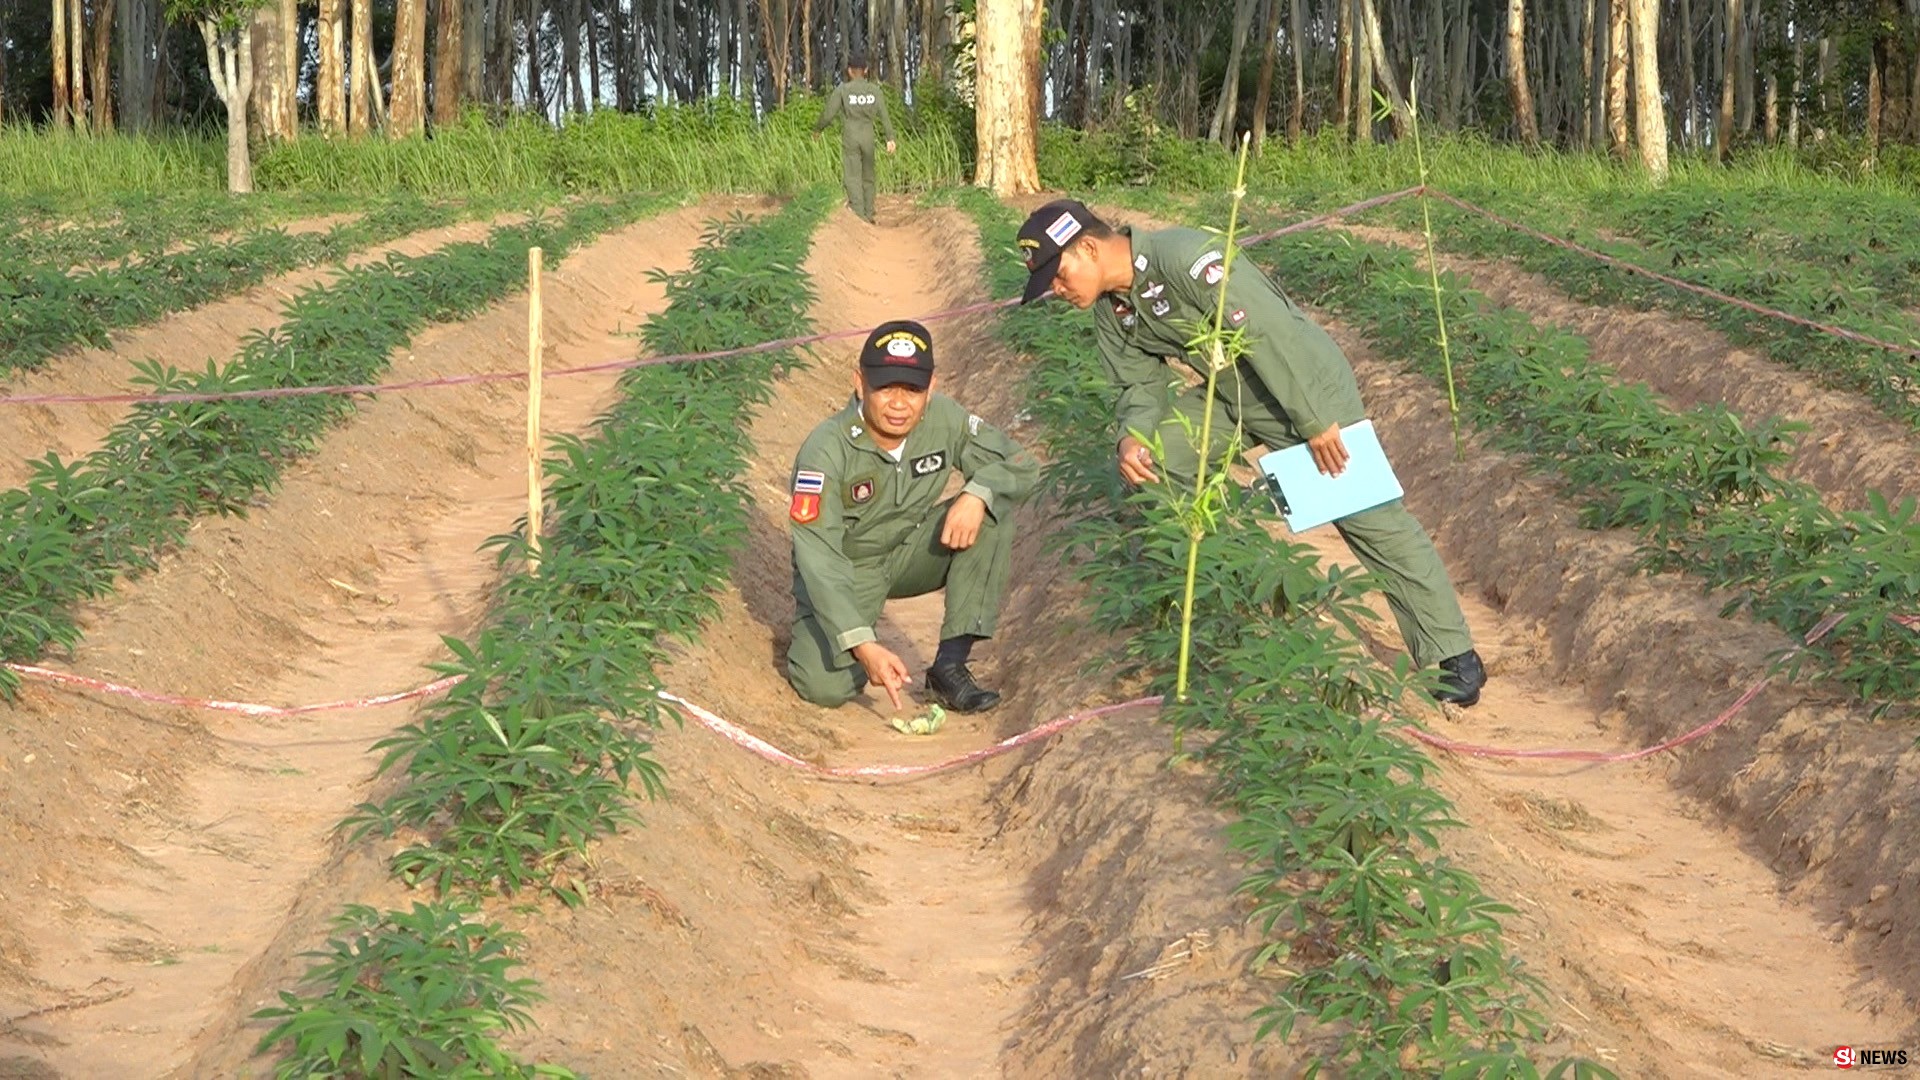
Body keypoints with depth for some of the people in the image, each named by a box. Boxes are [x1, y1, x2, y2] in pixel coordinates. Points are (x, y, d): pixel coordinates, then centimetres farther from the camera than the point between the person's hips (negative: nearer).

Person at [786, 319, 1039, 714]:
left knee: (992, 517, -22)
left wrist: (977, 494, -30)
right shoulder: (826, 451, -28)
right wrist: (863, 645, -41)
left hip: (911, 554, 4)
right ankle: (815, 633, 13)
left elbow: (1021, 465, -7)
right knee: (825, 686, -26)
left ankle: (950, 666, -18)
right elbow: (819, 559, -31)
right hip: (849, 568, -4)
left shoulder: (944, 419, -16)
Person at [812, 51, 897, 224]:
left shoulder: (842, 90, -7)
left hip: (850, 138, -3)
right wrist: (890, 138, -2)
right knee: (867, 176, 14)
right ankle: (869, 214, 17)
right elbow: (884, 115, -3)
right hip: (868, 138, 3)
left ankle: (859, 215, -13)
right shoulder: (874, 90, 0)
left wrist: (817, 130, 12)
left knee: (852, 177, -3)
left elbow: (828, 114, -5)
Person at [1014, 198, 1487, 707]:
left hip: (1306, 386, -8)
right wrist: (1133, 436, -18)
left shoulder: (1184, 257, -29)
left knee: (1370, 516, -11)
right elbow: (1141, 385, 5)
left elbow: (1267, 331, -29)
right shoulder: (1111, 312, 0)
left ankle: (1456, 656, -6)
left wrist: (1314, 422, -26)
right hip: (1229, 397, 8)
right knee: (1150, 460, -1)